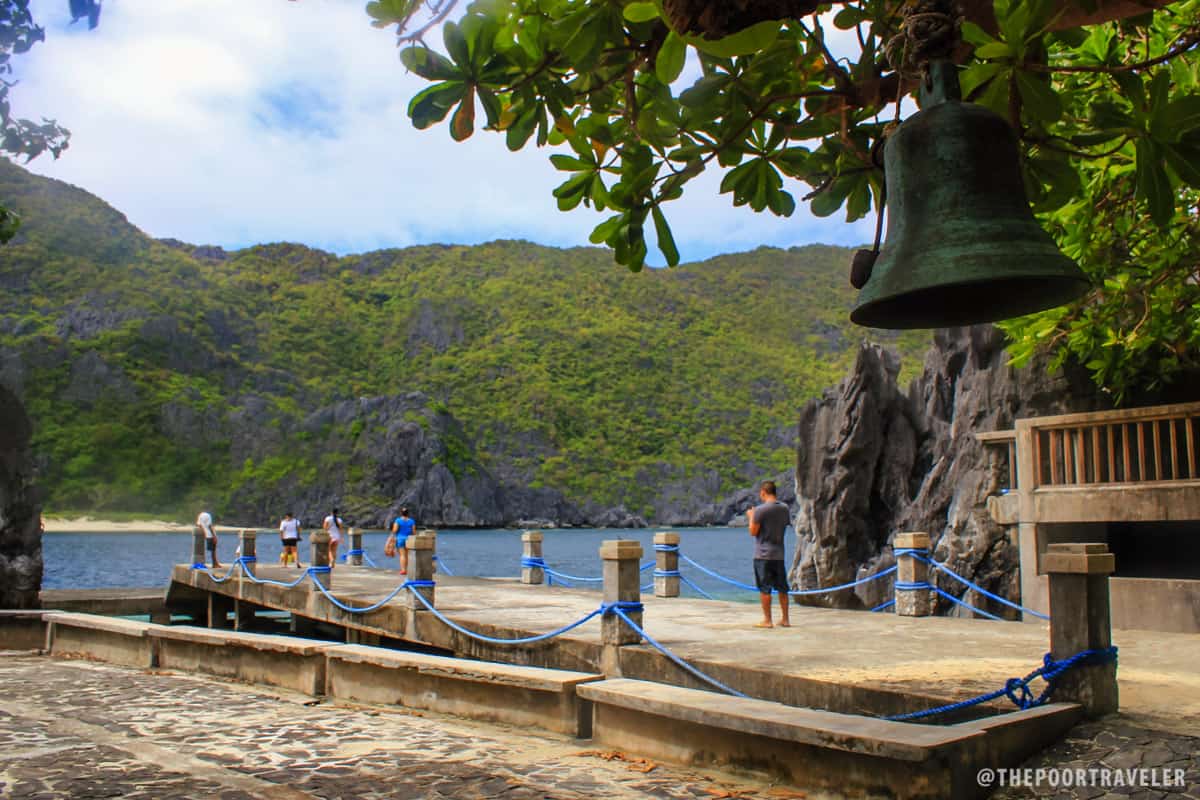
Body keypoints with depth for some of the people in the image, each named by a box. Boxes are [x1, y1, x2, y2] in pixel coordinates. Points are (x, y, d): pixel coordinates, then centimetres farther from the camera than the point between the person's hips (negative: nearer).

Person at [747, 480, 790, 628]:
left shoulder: (760, 510, -14)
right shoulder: (785, 509, 5)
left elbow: (753, 532, -11)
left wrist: (751, 517, 6)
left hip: (763, 555, -6)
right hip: (779, 554, 6)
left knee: (764, 589, -1)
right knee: (782, 588, 12)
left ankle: (767, 620, 1)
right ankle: (785, 619, 17)